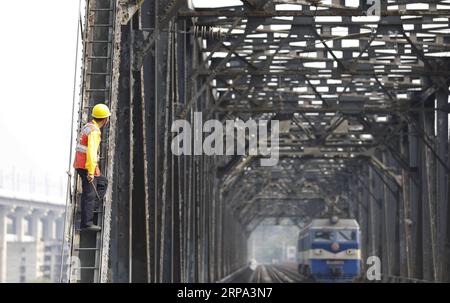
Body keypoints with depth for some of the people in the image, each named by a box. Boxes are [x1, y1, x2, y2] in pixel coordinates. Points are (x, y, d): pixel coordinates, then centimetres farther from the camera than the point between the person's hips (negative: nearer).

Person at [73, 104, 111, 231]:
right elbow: (91, 152, -24)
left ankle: (89, 205, 12)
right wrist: (91, 172, -26)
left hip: (80, 163, 9)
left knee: (102, 182, 20)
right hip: (87, 166, -9)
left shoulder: (88, 127, 14)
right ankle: (86, 223, -3)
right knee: (89, 194, -5)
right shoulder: (94, 131, -17)